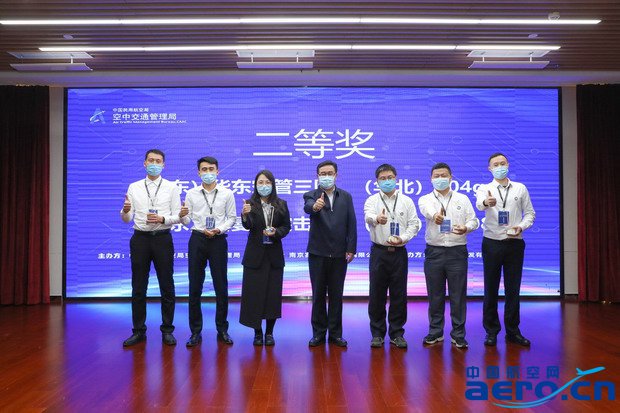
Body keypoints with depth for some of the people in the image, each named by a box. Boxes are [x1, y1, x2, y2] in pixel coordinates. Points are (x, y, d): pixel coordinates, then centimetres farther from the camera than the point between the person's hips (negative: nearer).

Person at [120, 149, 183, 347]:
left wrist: (162, 219, -20)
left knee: (167, 287, 3)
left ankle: (167, 330, 15)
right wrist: (125, 210, -18)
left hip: (162, 239, -1)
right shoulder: (134, 188, 7)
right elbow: (127, 219, 4)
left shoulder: (171, 188, 3)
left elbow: (177, 217, -2)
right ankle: (139, 331, 17)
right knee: (138, 288, 6)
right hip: (140, 239, 2)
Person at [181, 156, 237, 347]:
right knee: (195, 286, 3)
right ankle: (195, 331, 12)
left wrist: (219, 230, -13)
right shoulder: (191, 194, 5)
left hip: (218, 240, -1)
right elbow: (187, 220, 3)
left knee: (221, 286, 3)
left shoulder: (227, 194, 3)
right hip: (197, 239, 1)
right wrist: (182, 215, -20)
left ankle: (222, 329, 16)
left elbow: (232, 217, 4)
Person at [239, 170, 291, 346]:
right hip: (255, 254, -2)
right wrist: (245, 215, -40)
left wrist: (276, 232, -14)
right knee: (254, 294, 0)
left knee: (273, 294, 5)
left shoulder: (281, 204, 4)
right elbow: (248, 226, -19)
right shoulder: (250, 204, -4)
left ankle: (269, 332, 17)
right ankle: (257, 332, 14)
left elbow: (287, 226, 6)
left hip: (274, 255, 2)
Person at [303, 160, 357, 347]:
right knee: (318, 295, 6)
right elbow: (307, 206, -25)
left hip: (339, 254, 2)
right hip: (318, 253, -1)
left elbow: (351, 223, 4)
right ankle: (318, 333, 17)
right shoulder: (312, 195, 0)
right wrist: (315, 206, -49)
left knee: (336, 295, 8)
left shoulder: (346, 196, 7)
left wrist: (351, 248, -5)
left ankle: (335, 333, 18)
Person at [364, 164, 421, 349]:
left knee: (399, 294, 4)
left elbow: (414, 224, 5)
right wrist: (377, 218, -43)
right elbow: (368, 216, -19)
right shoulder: (372, 200, 2)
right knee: (377, 294, 2)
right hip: (379, 252, -1)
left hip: (399, 252, 1)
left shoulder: (407, 201, 8)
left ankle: (397, 333, 15)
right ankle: (377, 333, 14)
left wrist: (402, 238, -14)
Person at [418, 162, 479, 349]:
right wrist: (435, 216, -45)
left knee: (458, 295, 2)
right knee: (435, 295, 7)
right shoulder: (425, 199, 4)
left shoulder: (463, 199, 10)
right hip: (434, 252, 0)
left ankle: (458, 335, 12)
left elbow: (474, 220, 5)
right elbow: (427, 210, -20)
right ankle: (435, 332, 20)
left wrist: (466, 227, -19)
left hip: (457, 252, 0)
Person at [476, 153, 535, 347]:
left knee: (513, 288, 6)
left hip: (515, 243, 1)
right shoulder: (485, 189, 0)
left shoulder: (520, 189, 8)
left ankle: (513, 331, 17)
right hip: (492, 243, -1)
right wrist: (486, 202, -48)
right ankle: (491, 331, 15)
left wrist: (522, 227, -11)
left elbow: (530, 213, 9)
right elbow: (479, 205, -24)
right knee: (491, 289, 4)